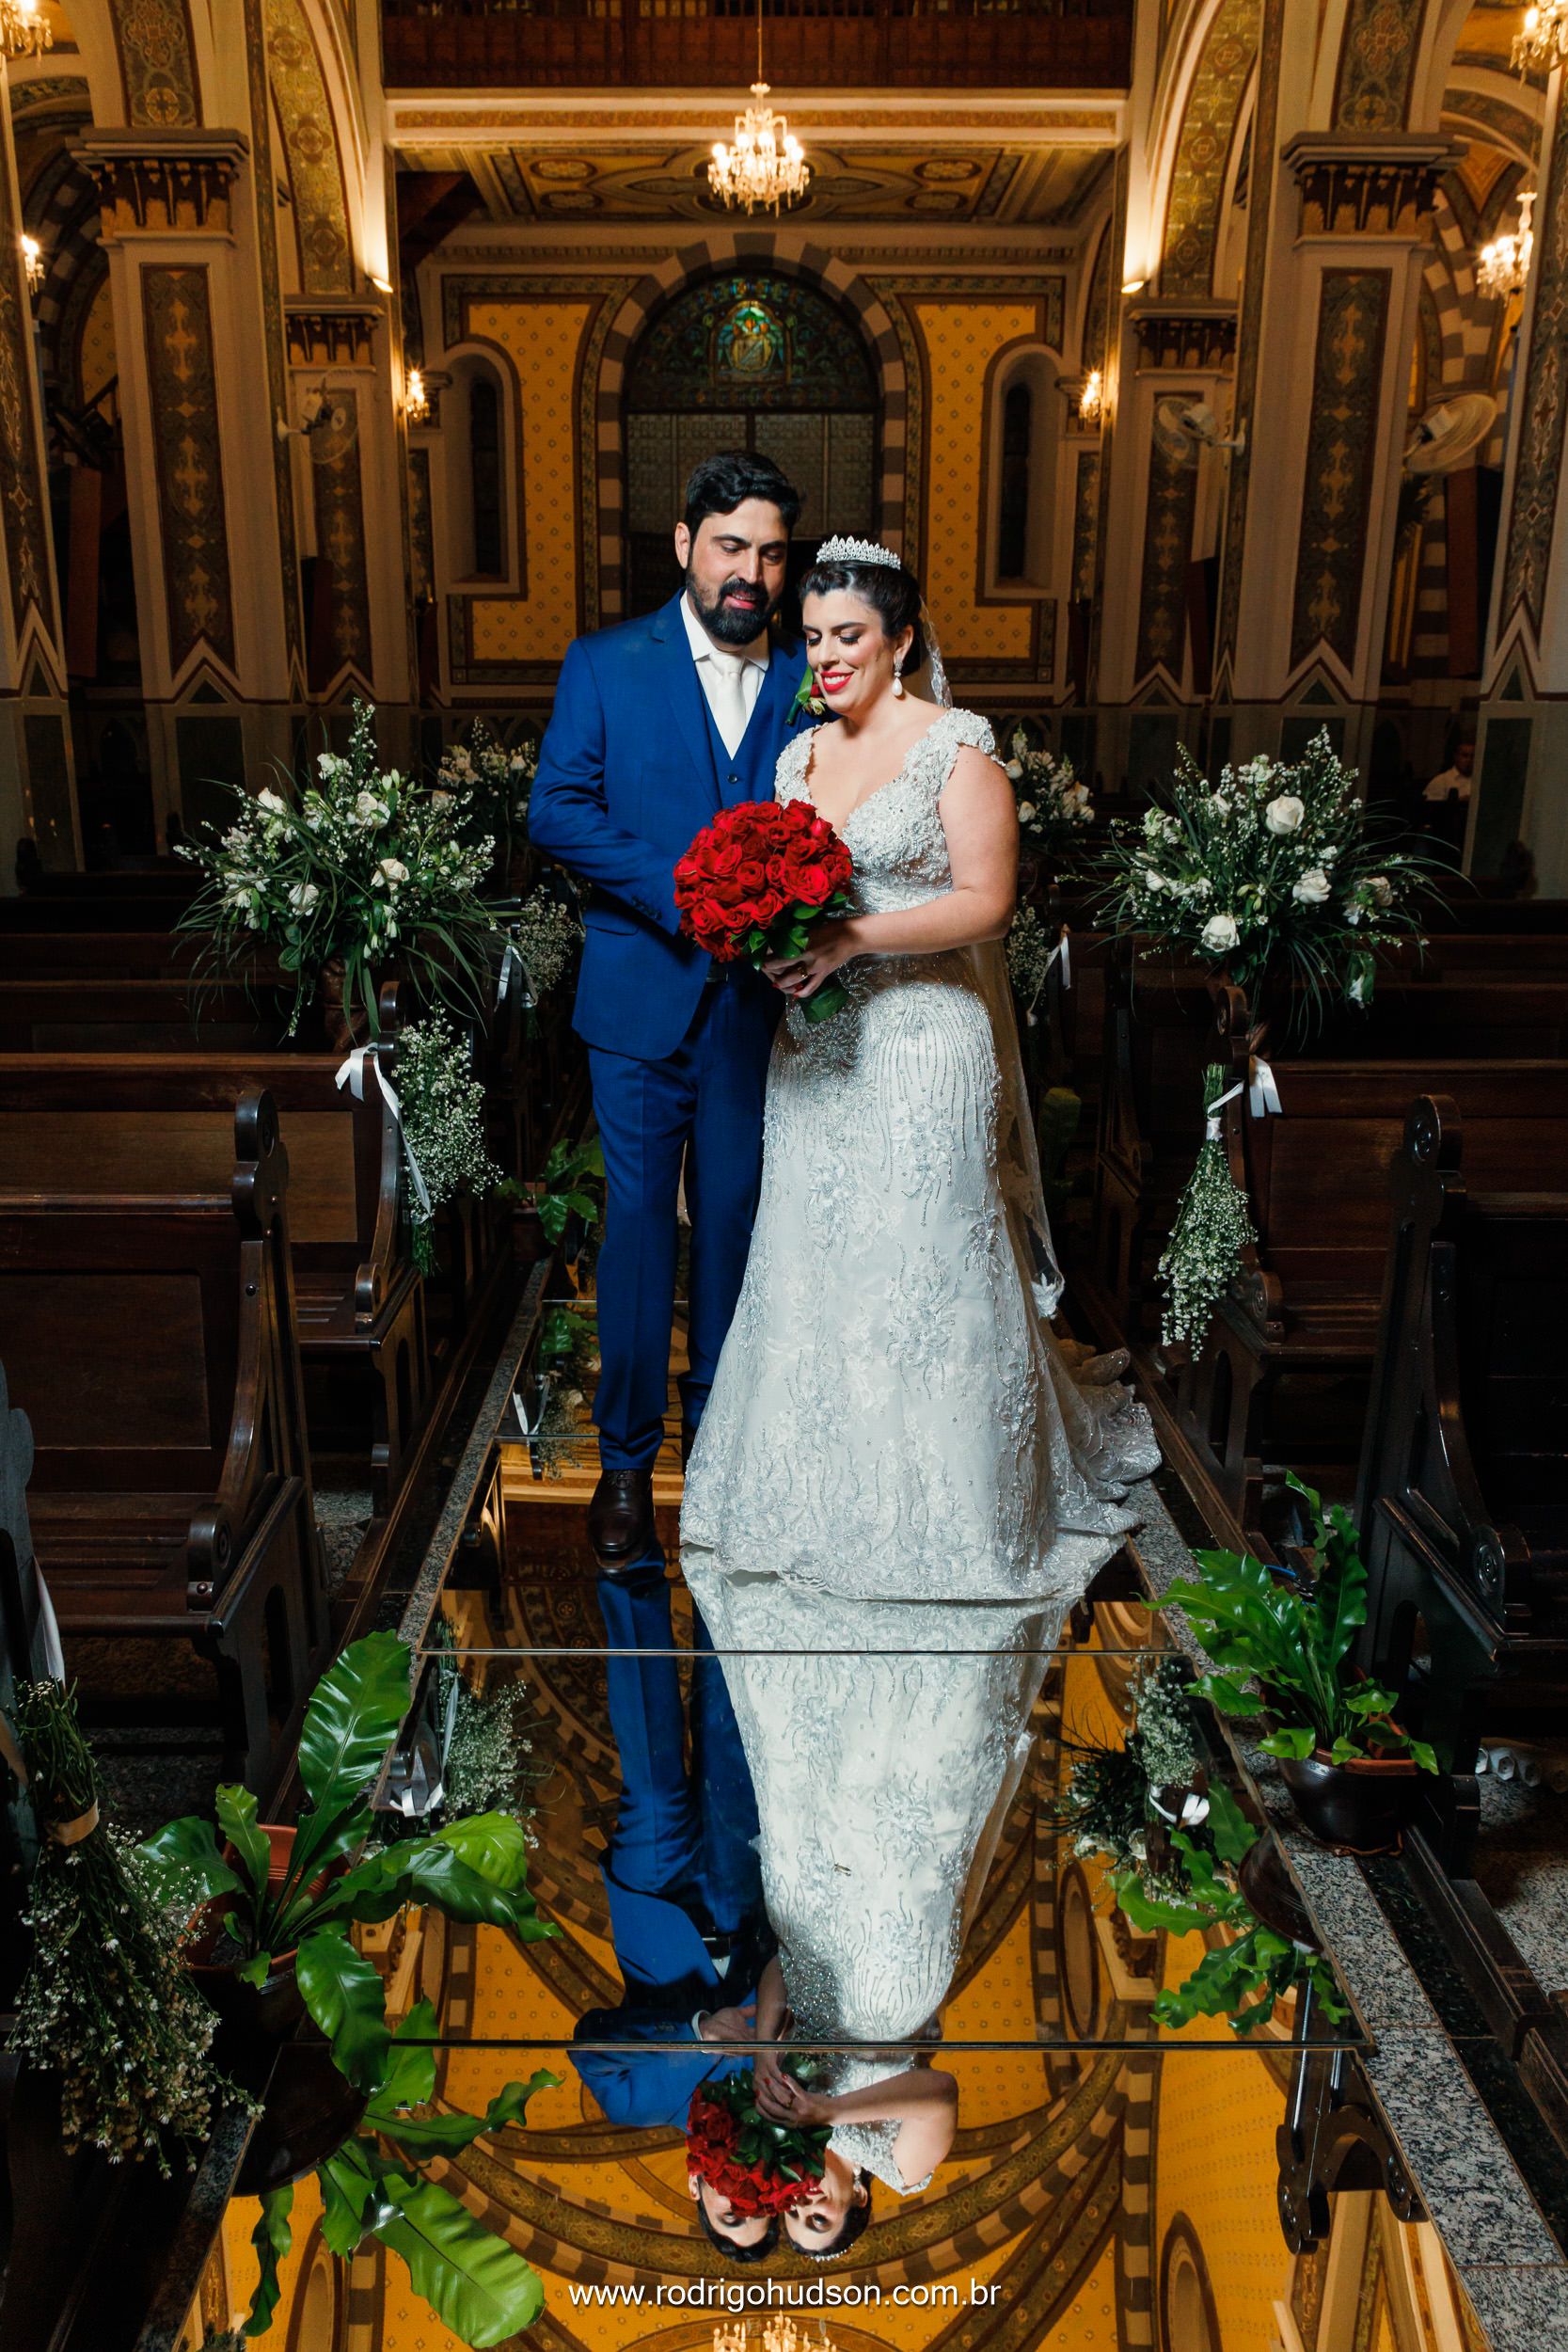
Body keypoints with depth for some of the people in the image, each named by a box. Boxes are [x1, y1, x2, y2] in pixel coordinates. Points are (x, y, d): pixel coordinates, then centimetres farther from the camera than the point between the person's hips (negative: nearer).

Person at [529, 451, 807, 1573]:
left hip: (755, 1003, 2)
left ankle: (716, 1426, 32)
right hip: (641, 997, -2)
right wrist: (681, 890, -18)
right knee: (638, 1221, 3)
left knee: (733, 1217, 12)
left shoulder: (806, 679, 6)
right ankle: (627, 1458, 17)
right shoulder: (606, 664, 1)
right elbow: (556, 809, -7)